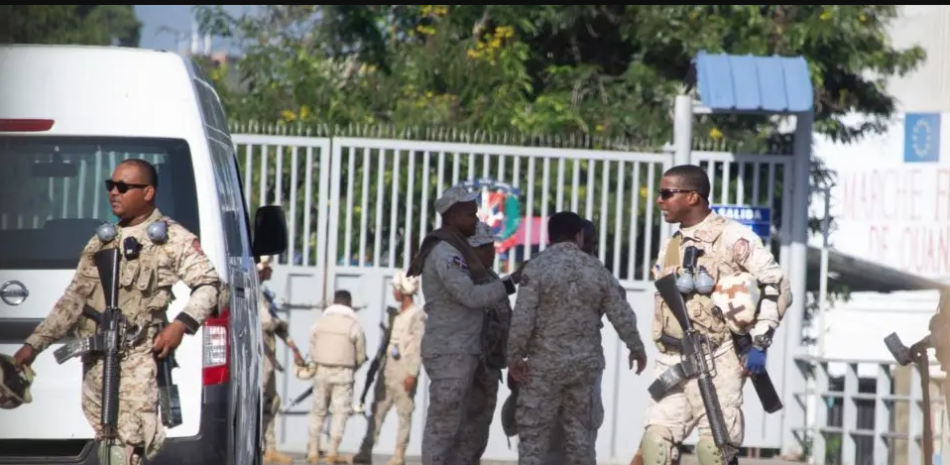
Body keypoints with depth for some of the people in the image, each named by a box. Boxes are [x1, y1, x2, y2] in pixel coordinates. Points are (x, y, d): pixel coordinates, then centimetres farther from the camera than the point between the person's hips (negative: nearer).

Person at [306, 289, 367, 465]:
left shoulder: (320, 322, 3)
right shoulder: (353, 325, -6)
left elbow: (313, 350, 4)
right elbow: (361, 355, 0)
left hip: (321, 371, 3)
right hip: (343, 373, -3)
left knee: (318, 411, 12)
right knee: (340, 412, 1)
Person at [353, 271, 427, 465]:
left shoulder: (417, 315, -9)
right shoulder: (397, 314, 17)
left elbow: (418, 347, -13)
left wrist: (412, 373, -18)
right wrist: (382, 365, 17)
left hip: (404, 371, -8)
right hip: (388, 369, 8)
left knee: (404, 413, -3)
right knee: (377, 410, 4)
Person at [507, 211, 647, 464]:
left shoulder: (537, 267, -10)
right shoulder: (596, 270, 4)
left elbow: (522, 319, -15)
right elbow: (622, 315, 9)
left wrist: (514, 357, -5)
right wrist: (636, 348, 24)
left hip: (544, 363, -4)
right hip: (585, 363, 4)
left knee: (533, 432, 1)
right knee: (580, 431, 13)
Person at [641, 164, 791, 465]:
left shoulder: (733, 237, -4)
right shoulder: (670, 247, 18)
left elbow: (776, 287, -7)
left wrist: (759, 343, -11)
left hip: (717, 361, -6)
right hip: (672, 362, 6)